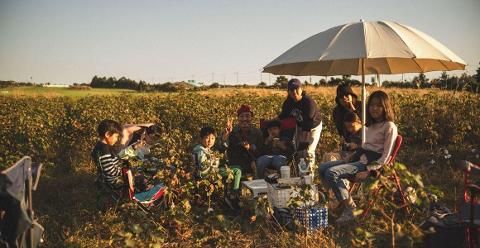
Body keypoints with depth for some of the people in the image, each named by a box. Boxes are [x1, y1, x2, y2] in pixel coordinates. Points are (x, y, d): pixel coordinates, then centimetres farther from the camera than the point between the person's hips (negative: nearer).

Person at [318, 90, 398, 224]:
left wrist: (368, 171, -22)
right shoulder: (372, 124, 18)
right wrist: (350, 157, 6)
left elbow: (385, 156, -13)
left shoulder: (389, 127, -7)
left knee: (331, 173, -25)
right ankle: (343, 199, -2)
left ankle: (350, 209, -16)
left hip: (372, 163, -9)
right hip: (360, 158, 9)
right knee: (323, 168, -3)